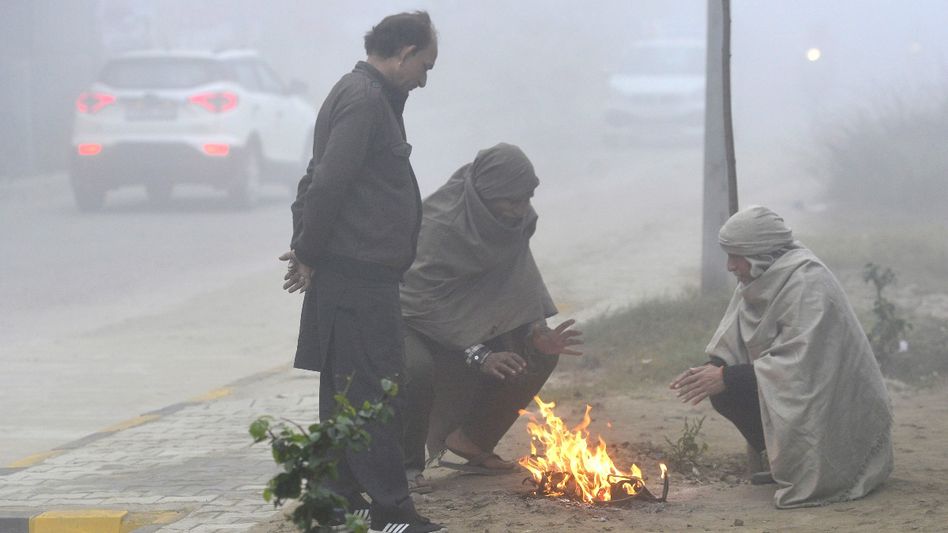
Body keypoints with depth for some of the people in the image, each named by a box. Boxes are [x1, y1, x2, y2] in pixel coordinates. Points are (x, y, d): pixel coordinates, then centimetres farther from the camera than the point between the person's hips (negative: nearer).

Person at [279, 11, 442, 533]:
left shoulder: (368, 96, 19)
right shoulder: (364, 100, -14)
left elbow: (320, 181, 21)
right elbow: (328, 184, -20)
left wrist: (308, 249, 13)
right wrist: (309, 254, -11)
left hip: (357, 278, 10)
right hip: (359, 278, -10)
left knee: (345, 392, 13)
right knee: (373, 394, -8)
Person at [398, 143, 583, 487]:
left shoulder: (516, 220, -8)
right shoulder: (439, 224, -30)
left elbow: (521, 286, -1)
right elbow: (426, 302, -32)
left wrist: (537, 333, -20)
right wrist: (477, 354, -39)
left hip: (470, 322, 7)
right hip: (415, 321, -7)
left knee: (540, 353, -6)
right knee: (416, 368, -38)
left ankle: (472, 442, 8)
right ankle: (406, 463, -14)